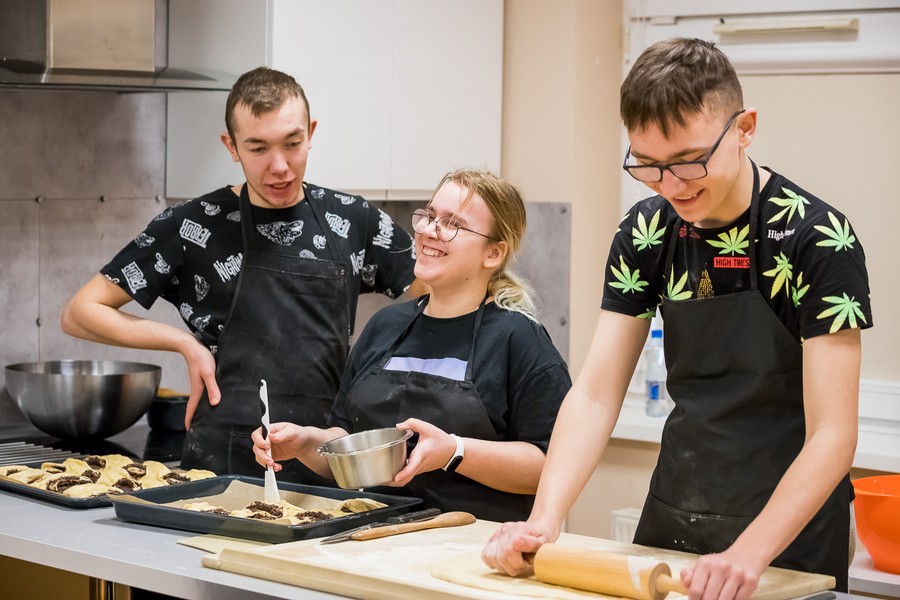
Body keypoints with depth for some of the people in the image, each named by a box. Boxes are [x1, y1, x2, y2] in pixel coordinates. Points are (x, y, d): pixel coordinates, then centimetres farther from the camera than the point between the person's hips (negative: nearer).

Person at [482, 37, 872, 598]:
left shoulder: (817, 240, -19)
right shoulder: (647, 232, -4)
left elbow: (831, 435, -22)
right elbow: (595, 395, -6)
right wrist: (545, 520, -21)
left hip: (786, 533, -4)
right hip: (671, 517, 5)